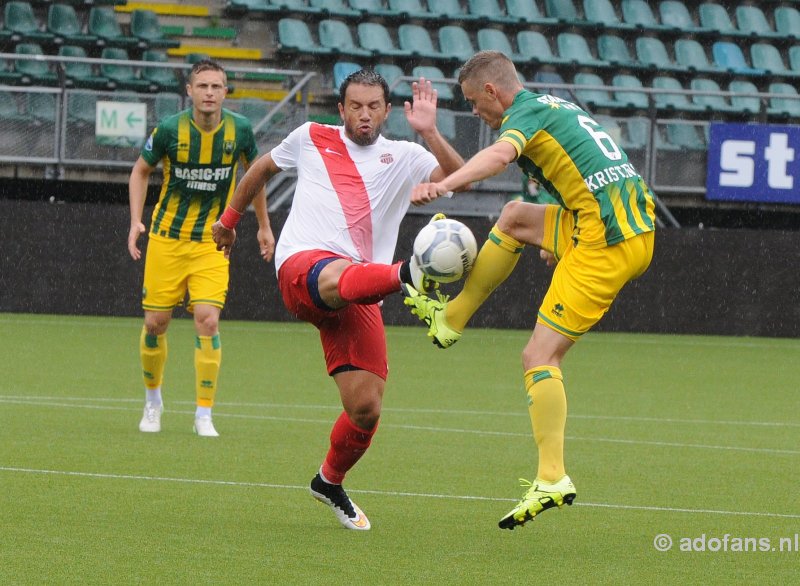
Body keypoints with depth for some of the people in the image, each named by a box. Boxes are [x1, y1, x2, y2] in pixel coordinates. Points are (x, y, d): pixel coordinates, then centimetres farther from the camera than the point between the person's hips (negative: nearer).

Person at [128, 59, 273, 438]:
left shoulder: (240, 130, -8)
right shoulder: (170, 130, -11)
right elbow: (141, 171, 6)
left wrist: (264, 226, 16)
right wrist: (136, 222, -4)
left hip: (212, 241, 0)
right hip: (167, 237, 0)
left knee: (207, 320, -15)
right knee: (155, 322, 2)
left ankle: (204, 415, -6)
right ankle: (152, 400, 27)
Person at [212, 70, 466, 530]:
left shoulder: (404, 157, 16)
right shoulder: (311, 139, 18)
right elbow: (263, 168, 36)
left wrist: (429, 132, -11)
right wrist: (230, 219, 43)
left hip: (361, 296, 2)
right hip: (303, 264, -2)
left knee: (366, 410, -6)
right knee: (339, 279, -43)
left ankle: (330, 482, 22)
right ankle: (409, 275, -77)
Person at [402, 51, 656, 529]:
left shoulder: (526, 114, -6)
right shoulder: (557, 107, 22)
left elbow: (500, 155, -30)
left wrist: (444, 185, -45)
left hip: (605, 244, -9)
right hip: (635, 227, 9)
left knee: (540, 356, -8)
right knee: (515, 217, 23)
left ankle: (553, 480, -15)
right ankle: (451, 318, 27)